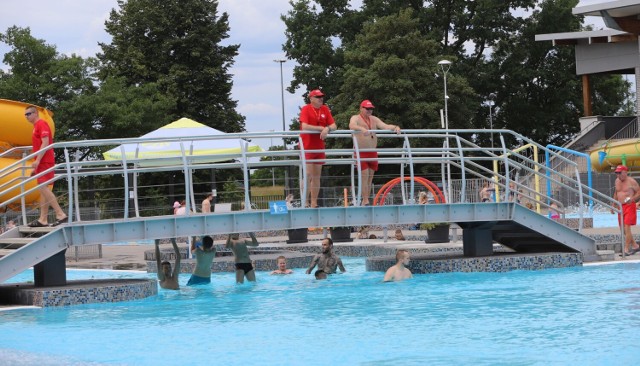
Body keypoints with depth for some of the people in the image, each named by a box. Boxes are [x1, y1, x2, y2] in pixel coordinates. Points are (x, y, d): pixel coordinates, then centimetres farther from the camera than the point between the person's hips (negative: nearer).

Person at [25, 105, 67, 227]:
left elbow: (45, 143, -18)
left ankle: (60, 214, -20)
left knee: (43, 188, -17)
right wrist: (37, 163, 20)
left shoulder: (41, 124, -9)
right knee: (43, 189, 7)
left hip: (45, 162, -10)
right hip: (42, 163, 10)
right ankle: (43, 220, 6)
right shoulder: (36, 126, 20)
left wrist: (37, 160, -22)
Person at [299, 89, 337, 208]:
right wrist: (321, 128, -15)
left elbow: (334, 126, 7)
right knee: (308, 175, -12)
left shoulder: (325, 109, 9)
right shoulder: (306, 109, -7)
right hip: (307, 147, -6)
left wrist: (327, 129, -16)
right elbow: (304, 126, -21)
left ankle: (314, 203, 14)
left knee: (317, 176, 9)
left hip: (319, 147, 6)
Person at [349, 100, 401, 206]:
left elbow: (385, 126, 3)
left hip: (372, 152, 6)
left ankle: (364, 199, 15)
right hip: (361, 152, -6)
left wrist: (395, 127, -18)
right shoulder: (356, 118, -5)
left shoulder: (374, 119, 13)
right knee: (365, 176, -11)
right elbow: (352, 125, -27)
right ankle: (365, 201, -9)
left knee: (370, 177, 7)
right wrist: (361, 129, -46)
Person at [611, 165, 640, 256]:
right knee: (623, 229, 10)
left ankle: (626, 250, -12)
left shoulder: (631, 181, -10)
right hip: (620, 207, 8)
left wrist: (632, 199, -24)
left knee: (627, 228, -14)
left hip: (629, 206, -8)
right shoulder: (617, 181, 12)